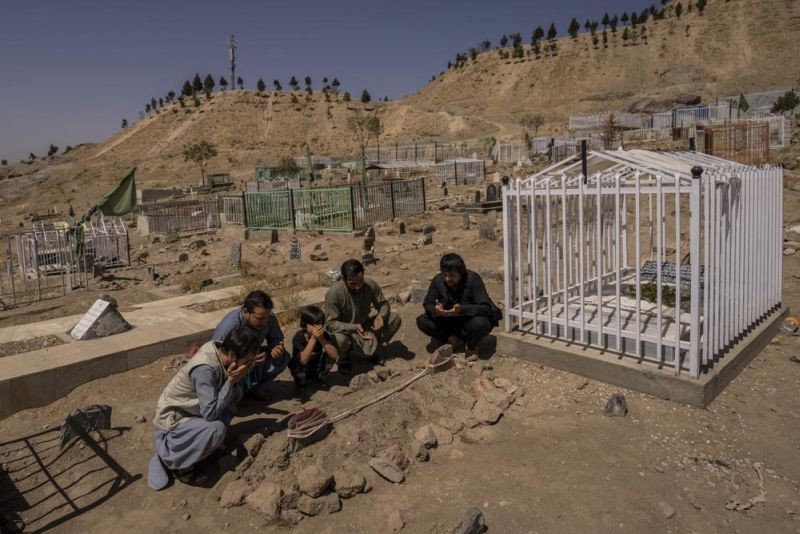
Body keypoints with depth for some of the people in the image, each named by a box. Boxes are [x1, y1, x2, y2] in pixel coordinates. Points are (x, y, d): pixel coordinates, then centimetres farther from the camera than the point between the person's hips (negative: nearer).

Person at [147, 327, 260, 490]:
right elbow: (210, 413, -32)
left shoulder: (220, 350, -11)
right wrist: (231, 381, -31)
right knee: (217, 429, -32)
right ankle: (176, 463, -6)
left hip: (192, 410, 8)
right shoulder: (204, 368, -34)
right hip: (173, 420, -8)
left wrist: (248, 366, -15)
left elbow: (234, 388, 2)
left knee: (236, 391, -6)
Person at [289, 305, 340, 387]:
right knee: (295, 363, -34)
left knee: (329, 354, -22)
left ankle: (318, 376, 2)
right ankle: (301, 380, -2)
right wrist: (313, 338, -45)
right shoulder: (298, 337, -25)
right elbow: (303, 361, -38)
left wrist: (321, 339, -40)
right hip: (302, 371, -3)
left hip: (317, 368, 3)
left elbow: (334, 355, -30)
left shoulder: (325, 335, -17)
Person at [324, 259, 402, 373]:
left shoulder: (371, 285, -18)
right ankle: (344, 355, 0)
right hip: (345, 330, -4)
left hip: (365, 327, 4)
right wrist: (354, 328, -41)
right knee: (339, 340, -39)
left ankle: (371, 348, 7)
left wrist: (381, 315, -27)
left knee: (395, 319, -14)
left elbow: (383, 304, -3)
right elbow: (330, 324, -25)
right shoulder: (333, 293, -29)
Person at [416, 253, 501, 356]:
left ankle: (472, 345, -3)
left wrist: (461, 310, -43)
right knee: (422, 321, -17)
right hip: (449, 321, 3)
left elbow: (485, 308, -28)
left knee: (480, 323, -37)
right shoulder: (438, 280, -13)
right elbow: (427, 304, -6)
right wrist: (435, 310, -32)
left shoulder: (473, 279, -24)